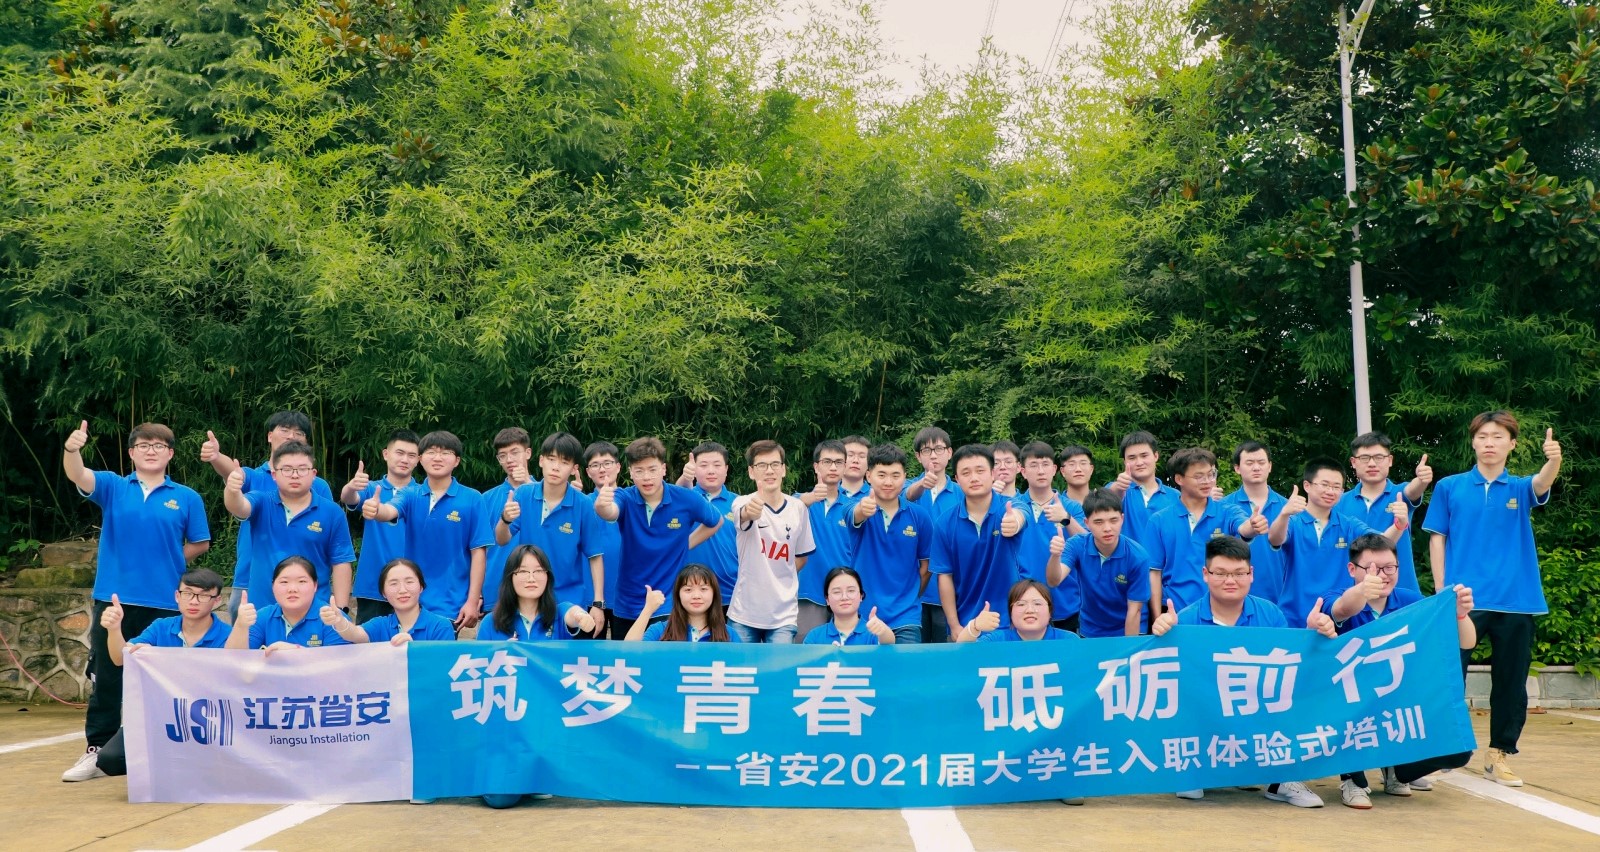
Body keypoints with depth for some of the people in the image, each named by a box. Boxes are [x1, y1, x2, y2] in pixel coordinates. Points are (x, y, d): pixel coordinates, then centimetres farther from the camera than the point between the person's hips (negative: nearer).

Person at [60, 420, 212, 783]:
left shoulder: (186, 498, 3)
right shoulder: (112, 487, 4)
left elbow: (200, 543, 9)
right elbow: (78, 476, -16)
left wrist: (167, 561, 0)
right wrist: (71, 449, -35)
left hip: (165, 602, 0)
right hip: (114, 599, 1)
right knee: (106, 678, 6)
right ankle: (97, 749, 15)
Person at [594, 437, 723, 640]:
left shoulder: (686, 499, -9)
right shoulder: (625, 498, -10)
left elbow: (715, 522, 12)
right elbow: (611, 513, -35)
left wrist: (687, 543, 3)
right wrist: (602, 506, -57)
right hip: (629, 608, 1)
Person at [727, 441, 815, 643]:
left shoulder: (798, 508, 2)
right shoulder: (744, 503, -8)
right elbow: (743, 514, -34)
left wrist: (782, 580, 6)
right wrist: (749, 512, -56)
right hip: (744, 613, -2)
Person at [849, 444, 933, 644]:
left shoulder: (919, 516, 0)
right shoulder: (859, 509, -4)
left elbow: (926, 564, 11)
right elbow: (855, 516, -30)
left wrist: (910, 597, 10)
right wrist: (863, 509, -51)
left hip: (905, 618, 1)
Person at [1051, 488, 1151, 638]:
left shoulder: (1138, 556, -18)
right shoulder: (1077, 546, -13)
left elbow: (1134, 610, -12)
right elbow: (1054, 581, -27)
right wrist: (1056, 555, -45)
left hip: (1127, 632, -2)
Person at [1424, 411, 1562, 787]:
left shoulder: (1519, 489, 6)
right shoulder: (1450, 487, 5)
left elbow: (1542, 483, -17)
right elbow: (1437, 539, 5)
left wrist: (1554, 459, -40)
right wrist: (1441, 590, -4)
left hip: (1516, 600, 2)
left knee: (1511, 681, 8)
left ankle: (1498, 755, 20)